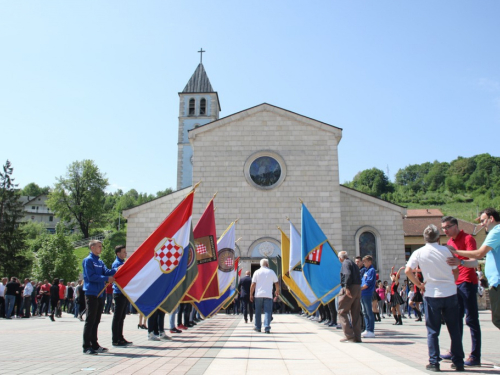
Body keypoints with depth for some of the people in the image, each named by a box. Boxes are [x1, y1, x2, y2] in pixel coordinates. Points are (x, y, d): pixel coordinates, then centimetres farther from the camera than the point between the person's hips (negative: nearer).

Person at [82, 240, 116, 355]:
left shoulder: (100, 262, 17)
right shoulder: (88, 260, -7)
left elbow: (107, 272, 4)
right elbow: (91, 277, -15)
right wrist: (106, 278, -14)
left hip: (100, 295, 8)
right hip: (91, 294, -8)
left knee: (96, 321, 12)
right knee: (90, 321, -5)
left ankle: (94, 345, 19)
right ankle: (86, 347, 0)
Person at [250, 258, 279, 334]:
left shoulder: (257, 272, 4)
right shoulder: (271, 272, 5)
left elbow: (253, 284, -2)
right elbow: (277, 283, 8)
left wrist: (251, 294, 5)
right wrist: (277, 291, 25)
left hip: (258, 295, 1)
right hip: (268, 295, -1)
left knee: (258, 312, 11)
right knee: (267, 311, -1)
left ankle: (258, 327, 17)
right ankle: (267, 328, -11)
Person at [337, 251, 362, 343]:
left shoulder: (345, 263, -5)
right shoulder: (353, 264, 23)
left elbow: (348, 274, -22)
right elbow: (358, 277, 20)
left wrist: (347, 288, -26)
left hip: (350, 288, -9)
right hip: (358, 288, 9)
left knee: (342, 311, -3)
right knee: (355, 313, 11)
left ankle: (349, 336, -8)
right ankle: (357, 337, 12)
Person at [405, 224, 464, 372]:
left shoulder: (419, 252, -1)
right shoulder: (445, 250, 0)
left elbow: (408, 271, -8)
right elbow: (456, 271, 6)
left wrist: (419, 284, 4)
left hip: (432, 295, -1)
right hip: (451, 293, 1)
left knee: (433, 331, 7)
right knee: (454, 329, 12)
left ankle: (434, 363, 6)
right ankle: (458, 362, 18)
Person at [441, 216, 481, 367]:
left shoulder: (467, 238, -10)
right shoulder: (449, 242, 15)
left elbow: (474, 262, -22)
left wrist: (460, 262, -41)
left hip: (467, 282, -8)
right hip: (455, 283, 8)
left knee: (471, 319, -6)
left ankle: (475, 356, -4)